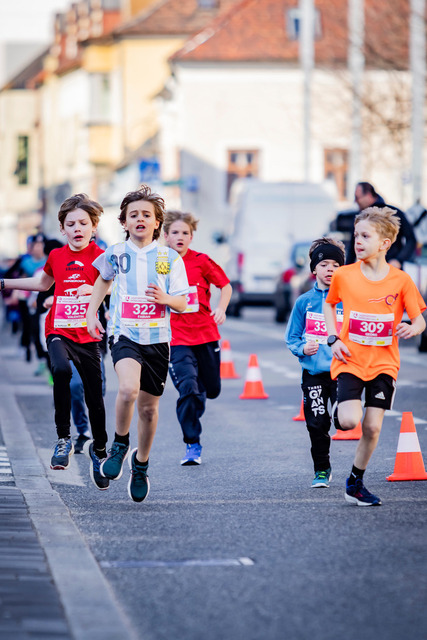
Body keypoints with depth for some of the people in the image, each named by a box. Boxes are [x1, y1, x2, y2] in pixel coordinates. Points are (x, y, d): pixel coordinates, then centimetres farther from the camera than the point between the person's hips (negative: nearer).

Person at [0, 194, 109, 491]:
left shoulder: (99, 257, -3)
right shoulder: (56, 257, 7)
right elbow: (43, 282, 25)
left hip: (88, 335, -1)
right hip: (59, 331, 1)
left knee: (95, 396, 5)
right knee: (61, 370, -31)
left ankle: (99, 449, 31)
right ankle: (64, 439, -22)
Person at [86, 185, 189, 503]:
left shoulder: (170, 258, 2)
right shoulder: (115, 254, 3)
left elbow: (182, 303, 3)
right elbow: (103, 279, 25)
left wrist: (166, 298, -18)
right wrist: (91, 313, 19)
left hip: (157, 338, 2)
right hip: (124, 334, -2)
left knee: (149, 407, 9)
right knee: (128, 389, -28)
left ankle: (141, 463, 33)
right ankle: (120, 445, -2)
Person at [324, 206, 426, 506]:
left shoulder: (401, 280, -5)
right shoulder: (344, 275, -3)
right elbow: (329, 304, 16)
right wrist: (333, 339, 2)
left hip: (383, 363, 1)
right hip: (350, 360, -1)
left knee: (373, 427, -2)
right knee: (349, 421, -21)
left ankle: (356, 482, 17)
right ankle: (343, 406, 16)